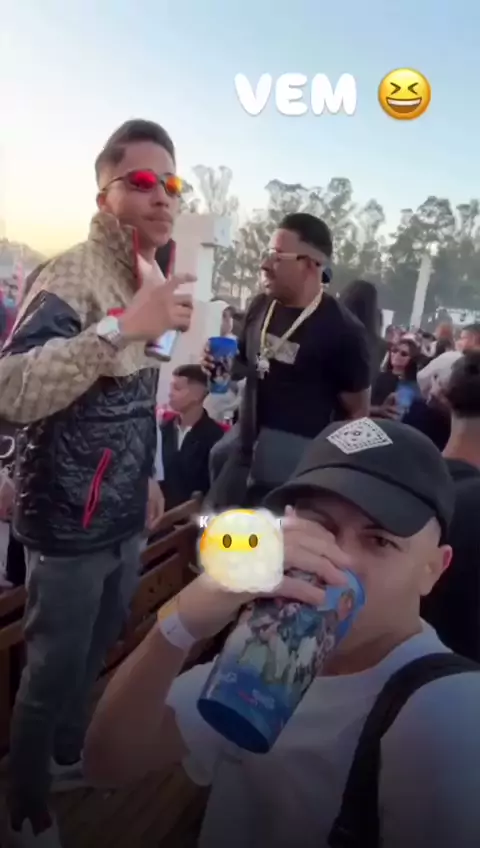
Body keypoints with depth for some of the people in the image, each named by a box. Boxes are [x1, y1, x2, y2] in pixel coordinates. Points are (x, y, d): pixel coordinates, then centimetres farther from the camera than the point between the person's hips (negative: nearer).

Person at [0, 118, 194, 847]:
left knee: (95, 653, 26)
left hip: (123, 518, 8)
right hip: (71, 523, -8)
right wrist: (122, 327, -39)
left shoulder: (143, 280, 8)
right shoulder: (72, 278, -19)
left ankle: (69, 756, 52)